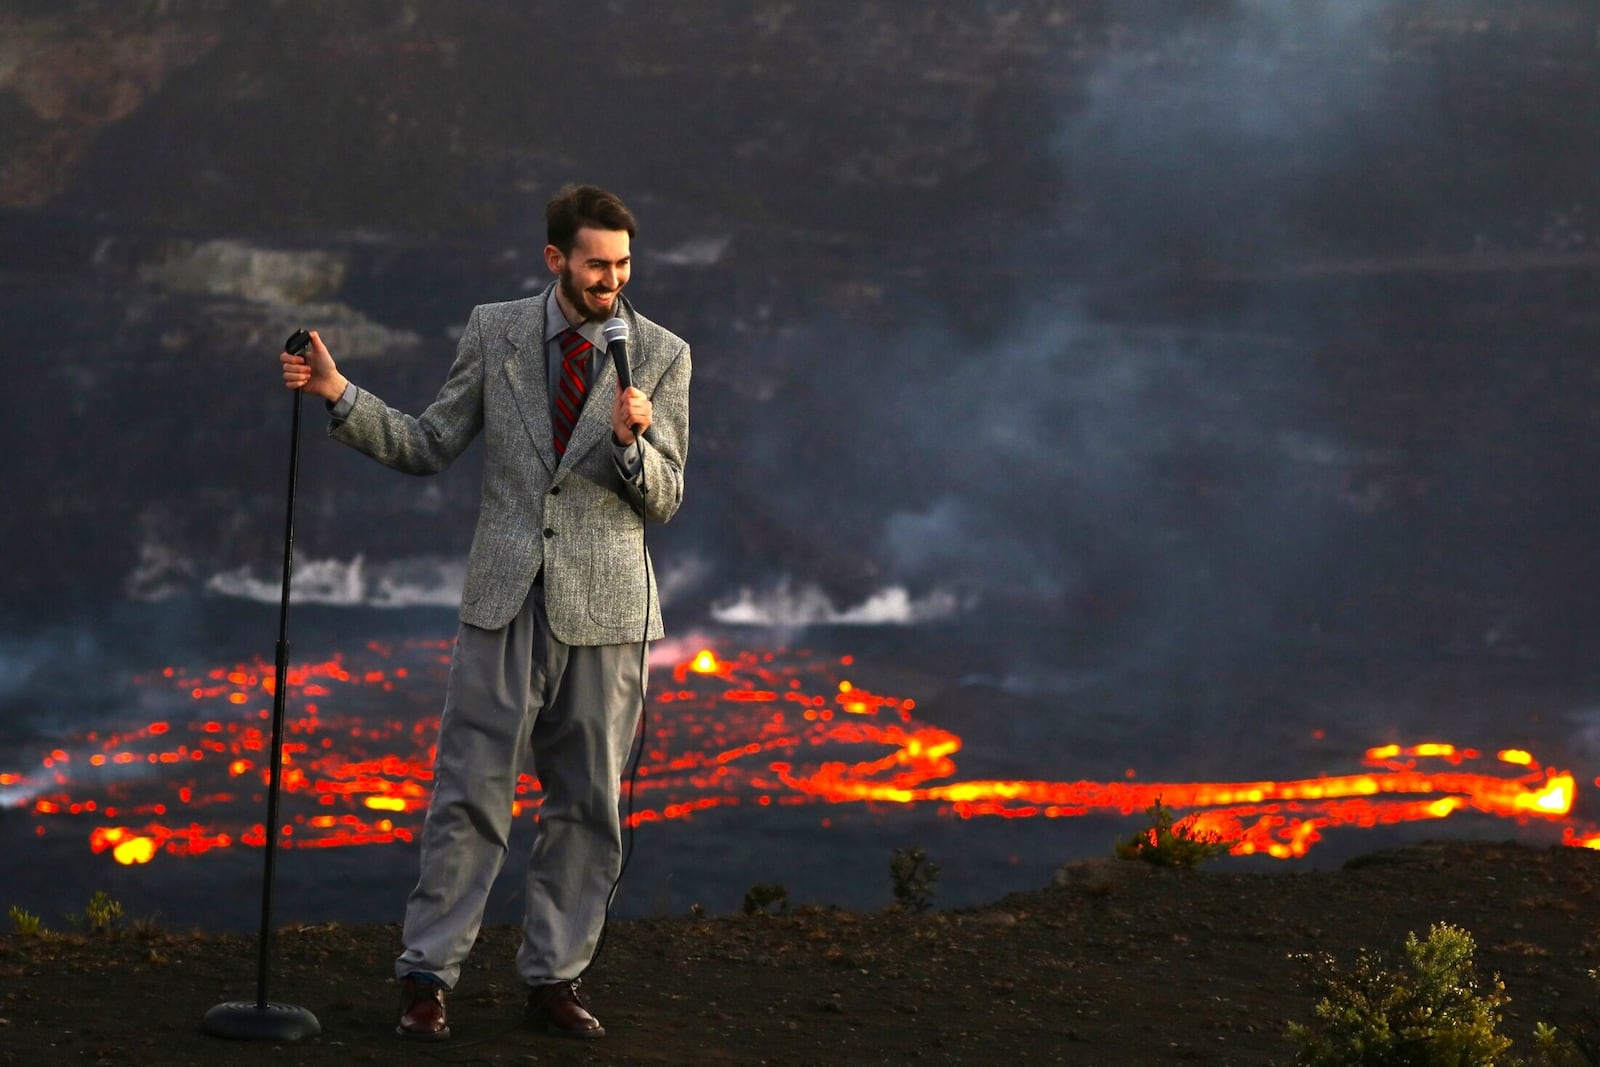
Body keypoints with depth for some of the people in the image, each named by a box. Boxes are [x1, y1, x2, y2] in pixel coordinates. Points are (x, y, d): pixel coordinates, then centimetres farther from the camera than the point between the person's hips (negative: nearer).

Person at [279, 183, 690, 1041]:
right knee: (470, 790, -3)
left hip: (605, 605, 1)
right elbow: (429, 447, 7)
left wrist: (632, 441, -19)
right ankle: (427, 976, 3)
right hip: (507, 594, -1)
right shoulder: (495, 331, 3)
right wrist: (340, 396, -5)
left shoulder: (660, 354, 1)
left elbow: (664, 499, 1)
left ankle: (553, 978, 17)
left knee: (585, 805, 7)